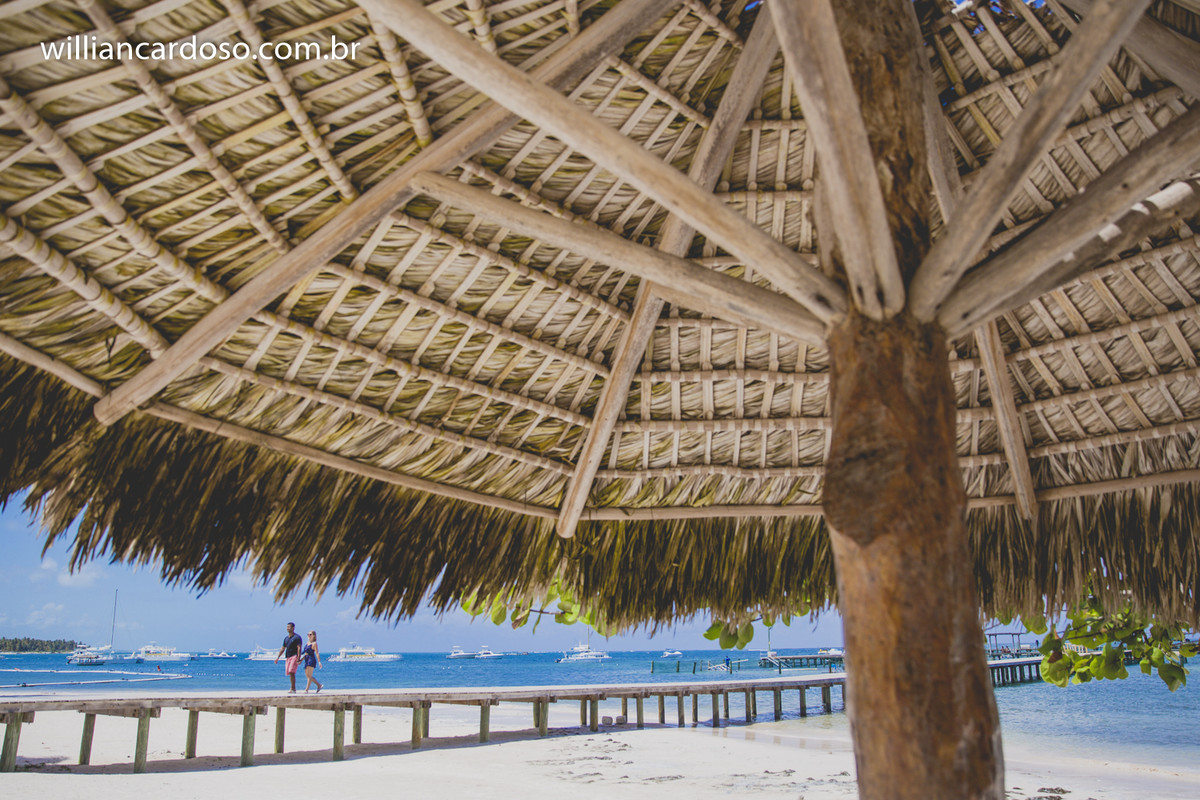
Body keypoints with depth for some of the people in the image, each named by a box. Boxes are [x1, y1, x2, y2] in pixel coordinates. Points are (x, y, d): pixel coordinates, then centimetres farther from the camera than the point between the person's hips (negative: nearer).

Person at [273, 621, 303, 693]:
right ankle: (294, 689, 15)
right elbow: (283, 648, 23)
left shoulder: (297, 637, -6)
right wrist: (277, 658, 16)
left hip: (294, 656, -8)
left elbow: (299, 648, -12)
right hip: (287, 657, 8)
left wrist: (298, 658, -21)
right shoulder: (286, 638, 17)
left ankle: (293, 689, -14)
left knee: (291, 672, -17)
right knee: (289, 673, 6)